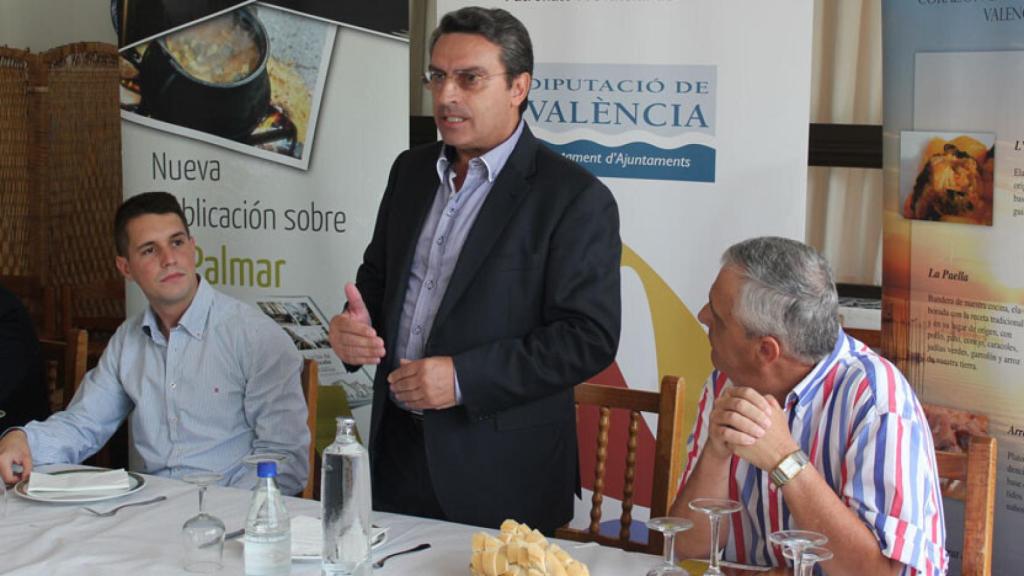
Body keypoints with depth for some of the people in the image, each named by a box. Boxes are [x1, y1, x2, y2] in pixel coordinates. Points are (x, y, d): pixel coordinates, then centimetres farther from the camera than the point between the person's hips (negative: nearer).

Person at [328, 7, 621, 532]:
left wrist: (463, 377, -23)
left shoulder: (576, 198, -12)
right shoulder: (411, 170, 9)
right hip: (398, 444, 6)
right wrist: (355, 324, -4)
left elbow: (589, 337, -17)